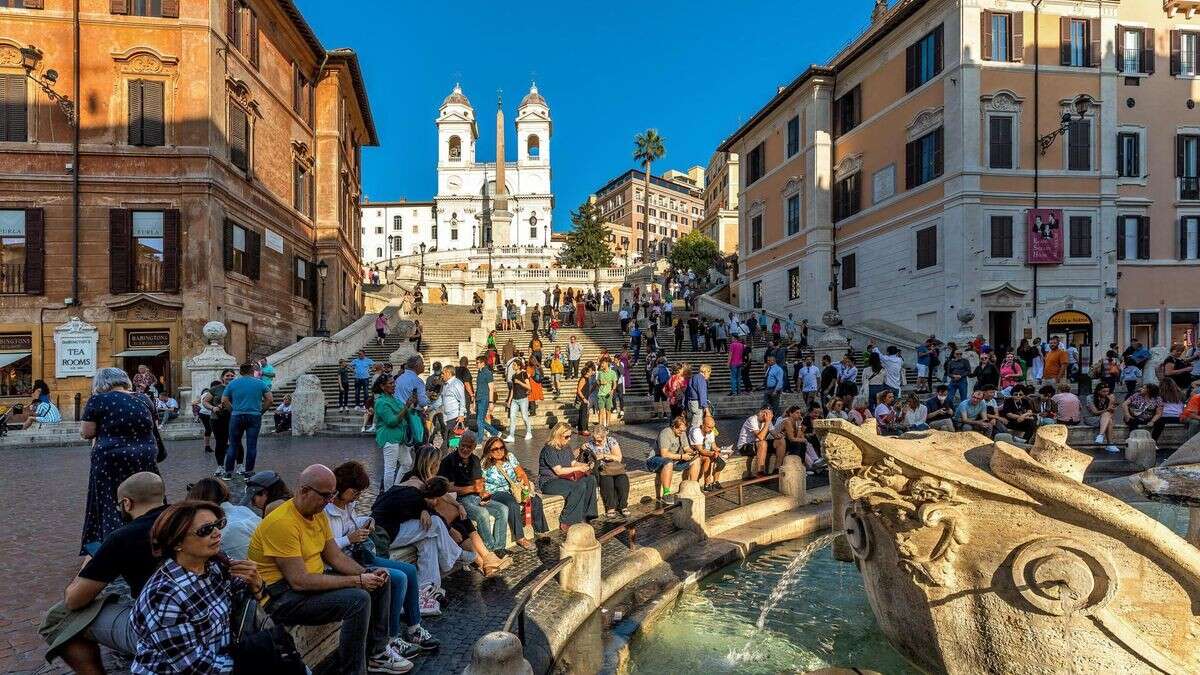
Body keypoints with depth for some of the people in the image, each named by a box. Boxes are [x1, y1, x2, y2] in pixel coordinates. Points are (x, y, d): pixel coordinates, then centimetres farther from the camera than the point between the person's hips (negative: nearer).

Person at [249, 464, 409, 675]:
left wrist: (366, 574, -10)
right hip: (281, 597, -10)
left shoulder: (318, 513, 5)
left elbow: (336, 557, 9)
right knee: (358, 599, -28)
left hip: (313, 580, 10)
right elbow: (299, 581, -27)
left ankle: (376, 652, 18)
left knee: (381, 580, 7)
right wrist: (356, 581, -25)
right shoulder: (282, 522, -24)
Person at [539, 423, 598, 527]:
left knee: (591, 480, -11)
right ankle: (565, 522, -22)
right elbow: (559, 471, -21)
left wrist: (586, 465, -7)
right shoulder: (549, 450, -17)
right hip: (548, 482, -9)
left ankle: (584, 516, -9)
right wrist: (578, 469, -21)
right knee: (579, 487, -30)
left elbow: (574, 463, 12)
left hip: (564, 478, 9)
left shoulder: (566, 447, 11)